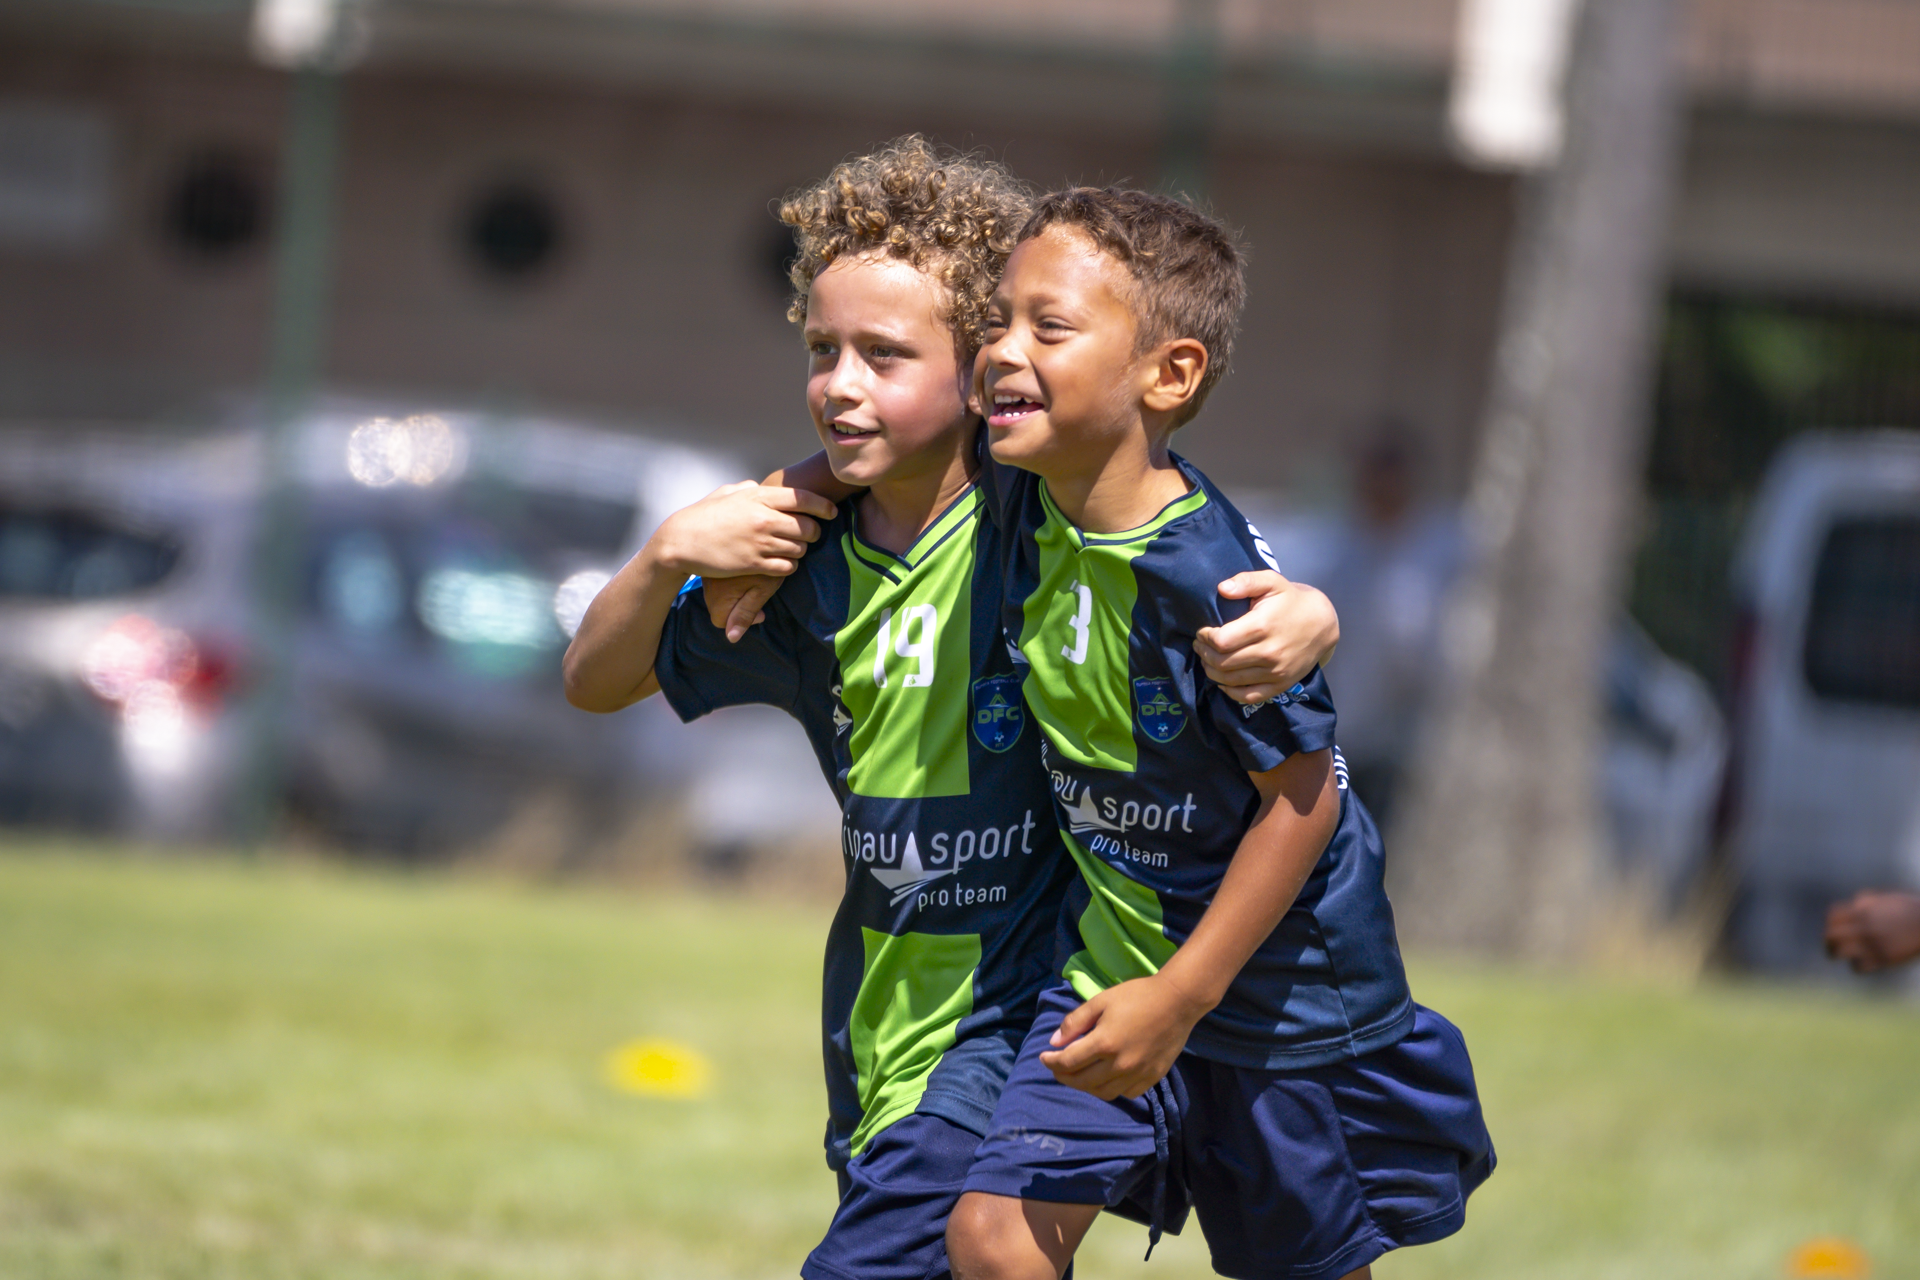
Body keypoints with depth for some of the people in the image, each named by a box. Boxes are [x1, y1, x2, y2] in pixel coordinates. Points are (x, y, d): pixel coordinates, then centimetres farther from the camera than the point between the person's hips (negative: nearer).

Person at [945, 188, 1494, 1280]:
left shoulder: (1212, 575, -28)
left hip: (1282, 983, -5)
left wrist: (1178, 999, -21)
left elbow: (1303, 794, -21)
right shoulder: (1025, 507, -9)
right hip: (1113, 957, 5)